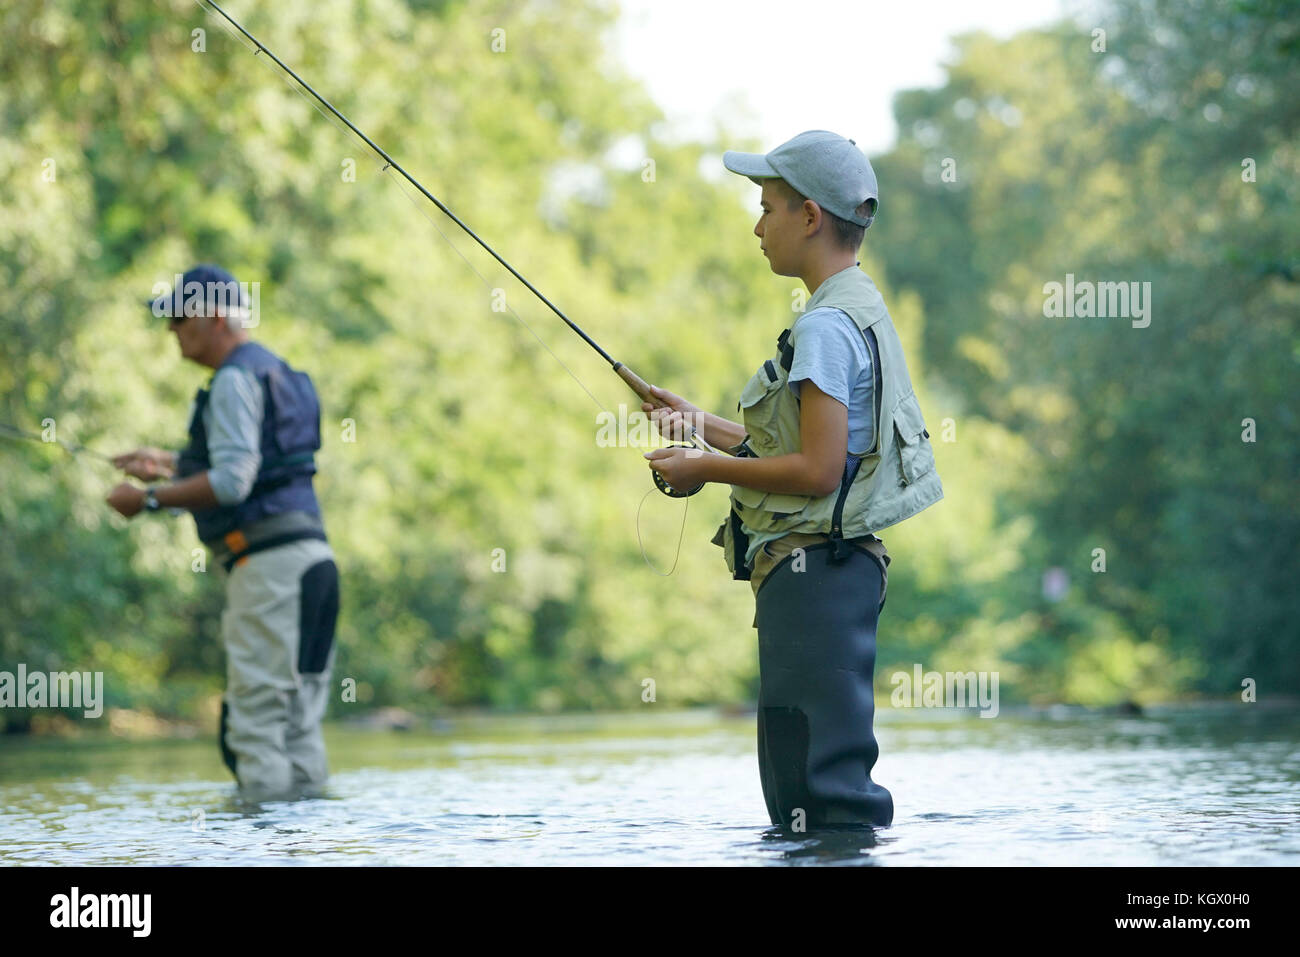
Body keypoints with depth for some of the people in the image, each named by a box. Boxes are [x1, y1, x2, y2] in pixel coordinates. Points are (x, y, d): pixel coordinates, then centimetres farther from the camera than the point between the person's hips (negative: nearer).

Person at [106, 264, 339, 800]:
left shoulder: (236, 379, -9)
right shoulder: (276, 372, 22)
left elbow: (232, 484, -19)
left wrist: (148, 500, -11)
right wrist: (169, 465, 34)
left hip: (269, 562, -10)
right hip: (311, 556, 10)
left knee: (255, 715, -10)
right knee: (297, 718, 9)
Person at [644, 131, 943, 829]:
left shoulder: (826, 327, -14)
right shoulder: (861, 312, 18)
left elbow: (818, 471, -20)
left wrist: (709, 468, -8)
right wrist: (703, 424, 24)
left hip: (814, 571, -11)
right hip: (834, 569, 11)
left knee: (824, 798, -12)